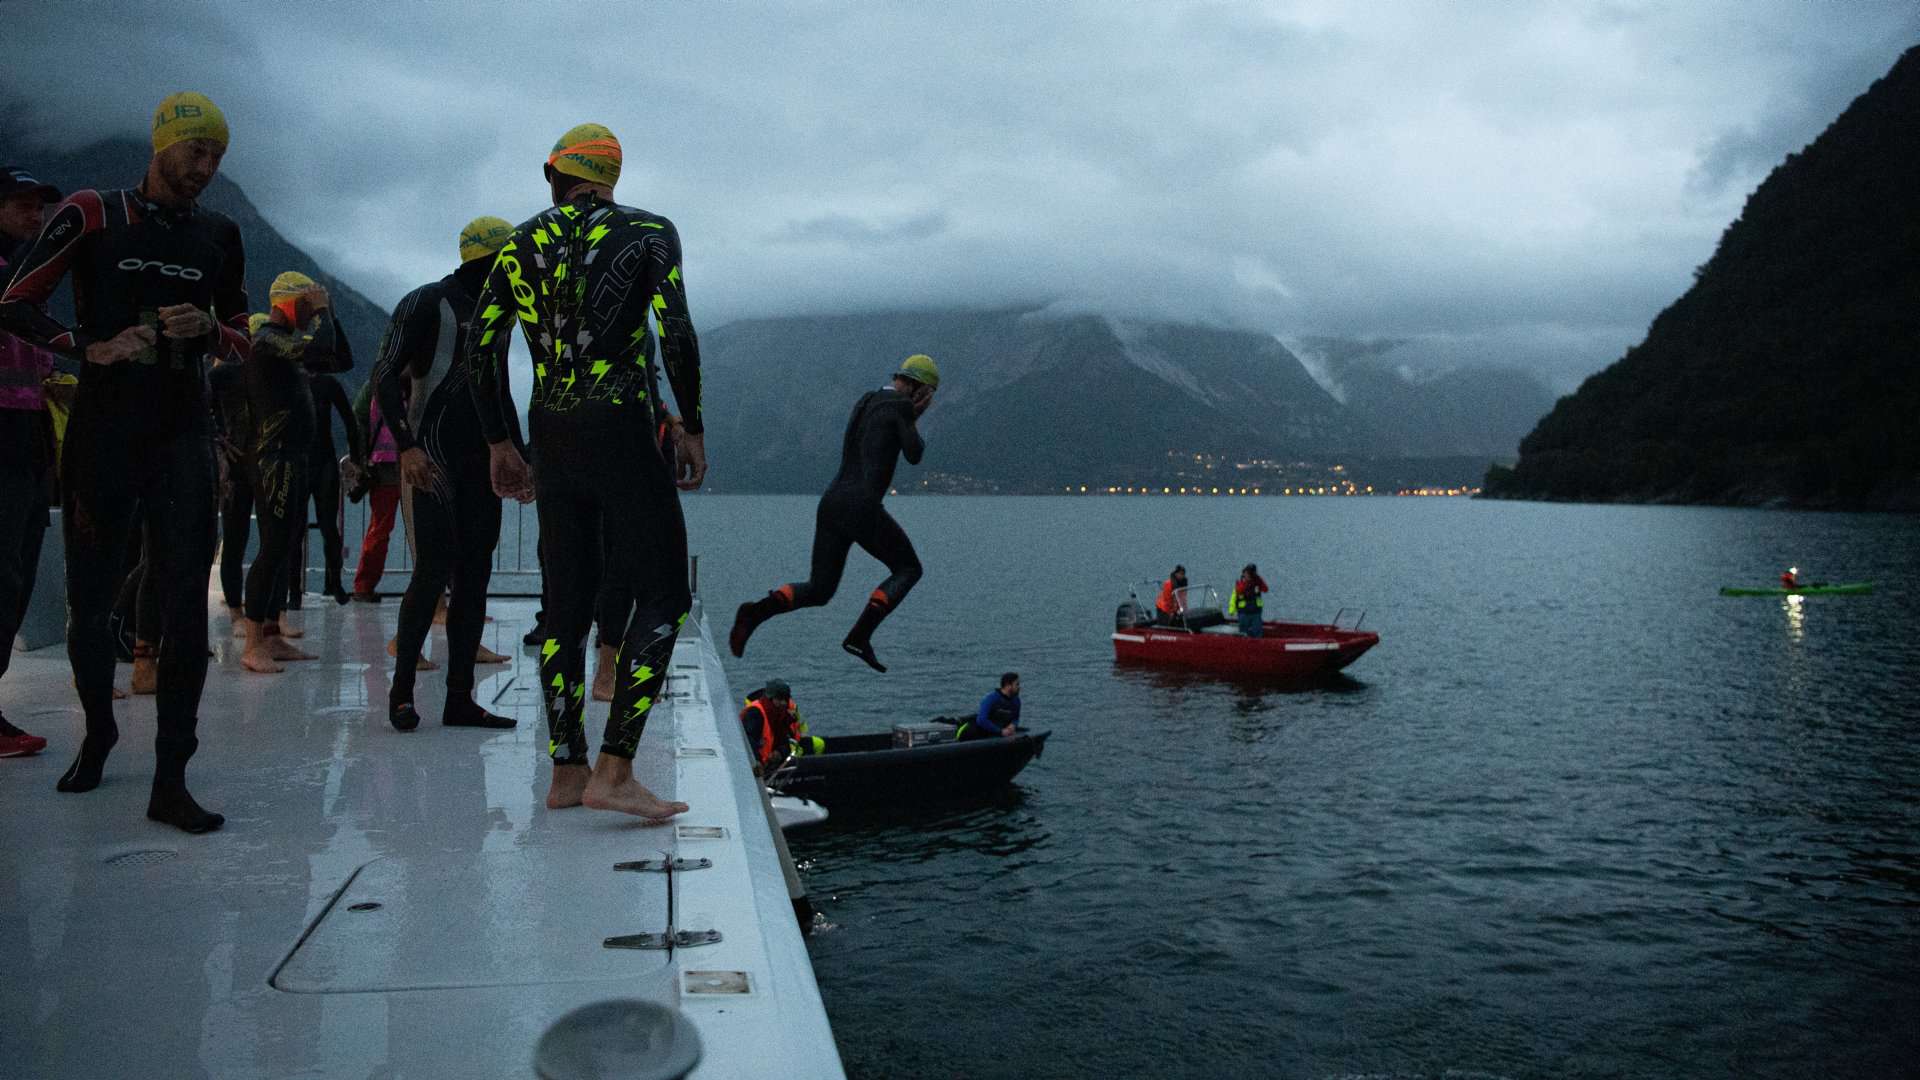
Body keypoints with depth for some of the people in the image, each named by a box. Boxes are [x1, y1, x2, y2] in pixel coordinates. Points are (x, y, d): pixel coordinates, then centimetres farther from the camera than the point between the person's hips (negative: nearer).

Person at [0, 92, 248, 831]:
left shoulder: (218, 236, 10)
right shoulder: (91, 215, 0)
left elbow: (242, 335, 17)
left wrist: (206, 328, -4)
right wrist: (93, 349, -17)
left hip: (183, 437, 2)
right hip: (103, 432, -2)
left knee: (187, 603, -8)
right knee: (89, 599, 7)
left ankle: (170, 781, -6)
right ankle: (98, 734, 32)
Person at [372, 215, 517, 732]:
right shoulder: (426, 303, -3)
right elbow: (385, 377, -10)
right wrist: (406, 446, -22)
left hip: (481, 461, 7)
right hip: (433, 459, -7)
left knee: (475, 575, 4)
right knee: (434, 570, -13)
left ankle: (460, 699, 8)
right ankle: (402, 689, 1)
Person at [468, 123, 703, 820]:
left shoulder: (520, 244, 13)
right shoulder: (649, 232, 2)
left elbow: (481, 346, 9)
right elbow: (676, 333, -11)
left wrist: (499, 444, 16)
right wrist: (692, 428, -3)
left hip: (549, 433, 5)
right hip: (622, 426, -5)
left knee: (566, 600, 11)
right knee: (663, 594, -1)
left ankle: (566, 773, 15)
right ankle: (614, 771, -10)